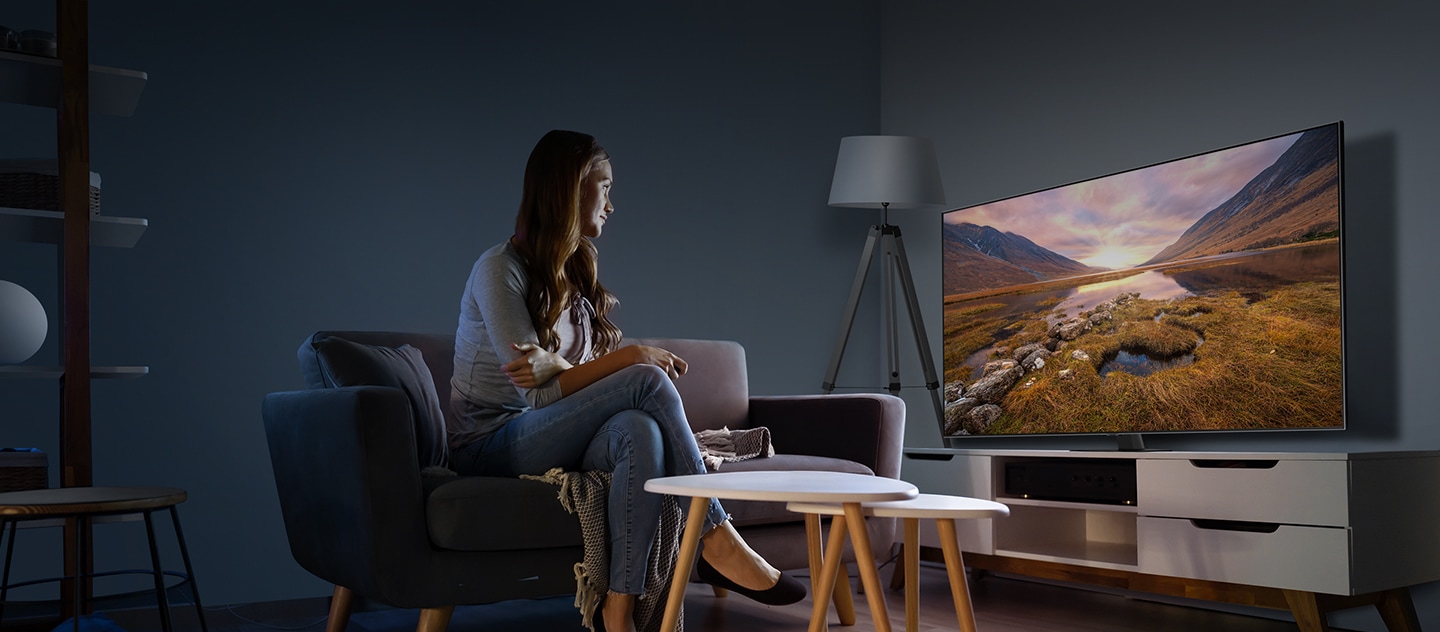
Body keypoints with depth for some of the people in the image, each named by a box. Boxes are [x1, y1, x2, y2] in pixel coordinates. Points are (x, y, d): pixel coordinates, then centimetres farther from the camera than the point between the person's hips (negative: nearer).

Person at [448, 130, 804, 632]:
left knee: (638, 429, -31)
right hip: (492, 447, -6)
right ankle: (716, 541, -20)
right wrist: (633, 357, -18)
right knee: (646, 380, -25)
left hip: (550, 443, 6)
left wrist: (552, 369, -23)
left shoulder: (575, 274, 14)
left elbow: (564, 385, 1)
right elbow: (540, 393, -18)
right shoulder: (500, 270, -10)